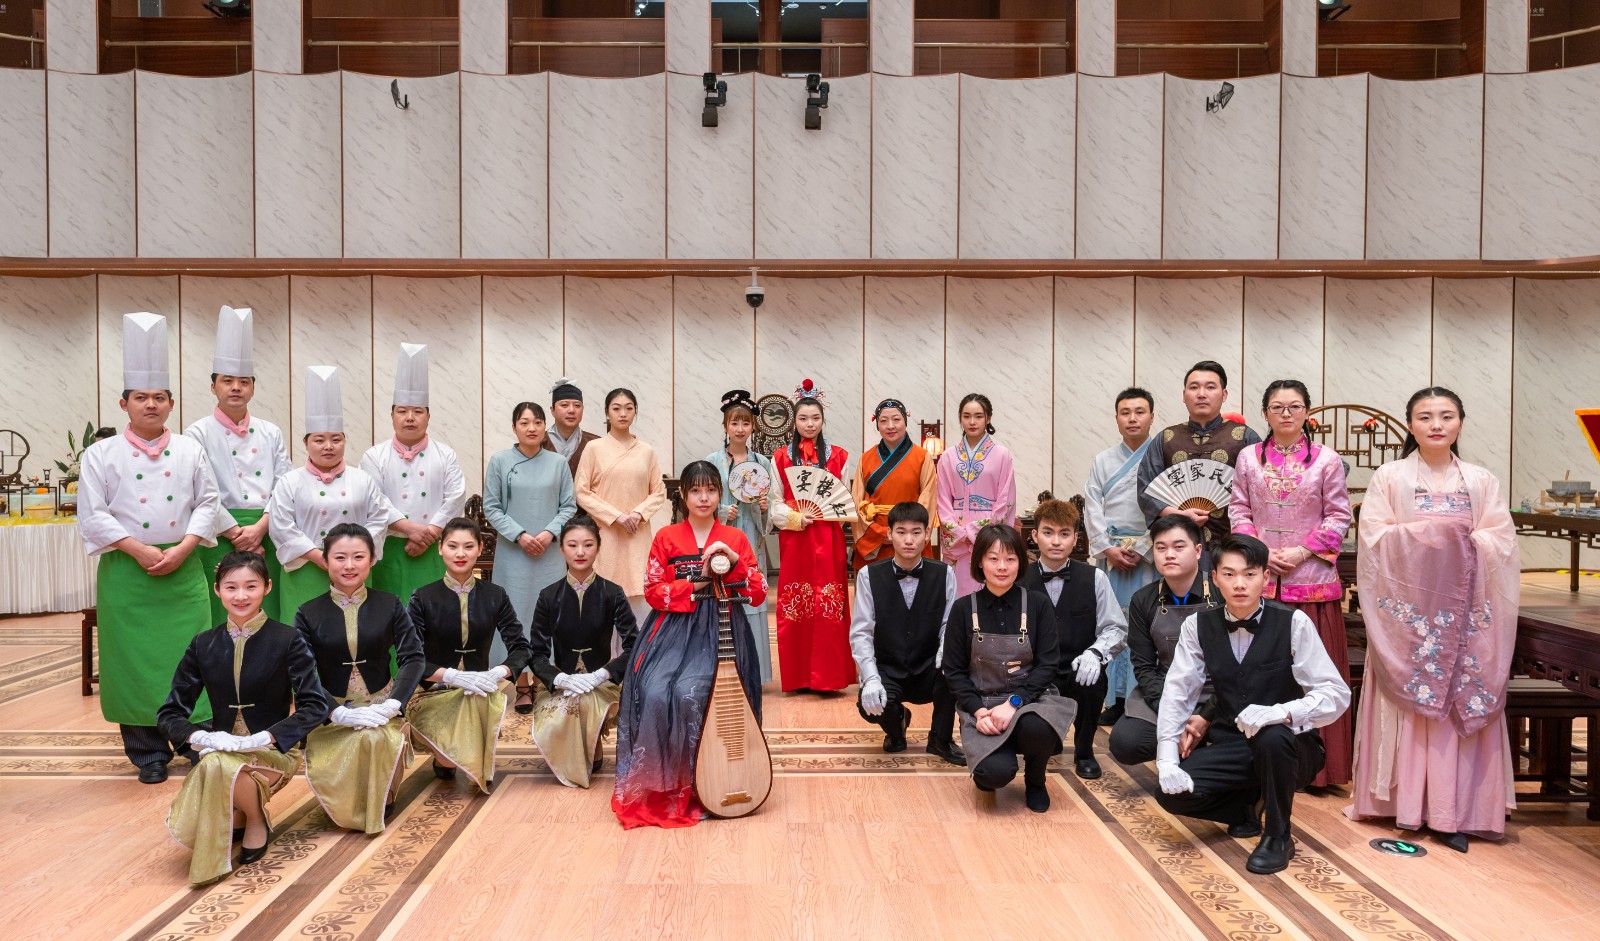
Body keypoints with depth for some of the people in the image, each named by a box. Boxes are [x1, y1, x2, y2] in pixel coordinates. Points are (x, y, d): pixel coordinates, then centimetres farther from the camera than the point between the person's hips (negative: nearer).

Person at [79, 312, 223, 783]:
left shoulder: (190, 451, 7)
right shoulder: (101, 455, 2)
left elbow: (207, 505, 5)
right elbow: (93, 515, -3)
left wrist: (182, 548, -9)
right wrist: (139, 550, -13)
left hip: (183, 568, 1)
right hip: (127, 571, -1)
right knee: (136, 660, 3)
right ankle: (149, 752, 16)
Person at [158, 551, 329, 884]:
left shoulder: (287, 641, -9)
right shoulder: (204, 645, 2)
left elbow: (315, 706, -13)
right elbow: (170, 713, 4)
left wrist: (265, 738, -26)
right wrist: (200, 736, -18)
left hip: (273, 750, -3)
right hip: (220, 750, 4)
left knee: (220, 766, -35)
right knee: (185, 829, -20)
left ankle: (257, 820, -4)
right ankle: (237, 813, 14)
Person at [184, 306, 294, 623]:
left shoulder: (271, 433, 11)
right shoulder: (198, 434, 1)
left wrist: (258, 529, -10)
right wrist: (237, 534, -11)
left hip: (266, 536, 3)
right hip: (221, 541, -3)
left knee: (268, 618, 5)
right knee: (224, 620, -2)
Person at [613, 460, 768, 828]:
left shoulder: (735, 539, 8)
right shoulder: (666, 538, 8)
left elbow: (759, 594, 2)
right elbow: (653, 592, 1)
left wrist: (734, 560, -12)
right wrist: (698, 582, -10)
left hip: (719, 632, -1)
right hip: (673, 629, 1)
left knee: (690, 693, -28)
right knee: (655, 694, -26)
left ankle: (692, 780, -9)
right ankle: (660, 781, -7)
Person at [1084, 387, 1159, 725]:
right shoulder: (1102, 461, 13)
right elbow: (1092, 508, 7)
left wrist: (1139, 550, -11)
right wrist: (1108, 548, -5)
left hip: (1148, 553, -3)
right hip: (1109, 552, 3)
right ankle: (1116, 698, 9)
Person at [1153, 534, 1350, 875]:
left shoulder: (1293, 623, -11)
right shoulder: (1198, 626, -2)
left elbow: (1337, 693, -15)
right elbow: (1177, 694, -3)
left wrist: (1281, 713, -34)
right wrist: (1167, 761, -14)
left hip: (1289, 746, -3)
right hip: (1231, 746, 3)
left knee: (1272, 738, -38)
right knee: (1172, 793, -20)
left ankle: (1278, 837, -11)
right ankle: (1246, 807, 13)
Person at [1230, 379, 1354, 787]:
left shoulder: (1327, 460, 1)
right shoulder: (1248, 458, 7)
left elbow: (1339, 516, 1)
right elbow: (1238, 510, 8)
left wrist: (1303, 551, -10)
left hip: (1311, 577, -1)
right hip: (1260, 575, 2)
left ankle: (1314, 762, 10)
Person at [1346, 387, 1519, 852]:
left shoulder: (1482, 481, 10)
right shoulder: (1389, 477, 4)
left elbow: (1504, 542, 4)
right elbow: (1373, 539, -4)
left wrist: (1468, 540, -13)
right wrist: (1423, 534, -16)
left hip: (1464, 610, 2)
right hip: (1407, 610, -2)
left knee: (1461, 703, -1)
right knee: (1408, 702, -1)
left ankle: (1452, 810, 5)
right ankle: (1406, 802, 7)